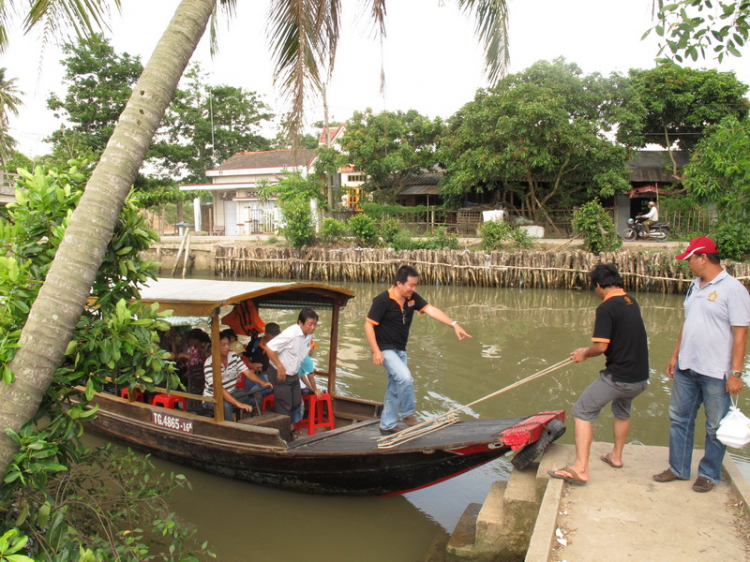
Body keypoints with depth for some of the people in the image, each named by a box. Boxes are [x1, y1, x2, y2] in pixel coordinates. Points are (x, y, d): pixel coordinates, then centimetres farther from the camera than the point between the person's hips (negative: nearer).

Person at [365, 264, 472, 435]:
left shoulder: (412, 298, -2)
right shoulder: (383, 300, -19)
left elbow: (432, 310, -13)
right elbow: (368, 325, -16)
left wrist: (454, 324, -26)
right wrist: (376, 351, -21)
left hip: (400, 350, 7)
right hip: (385, 349, -7)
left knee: (394, 389, 13)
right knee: (405, 378, -23)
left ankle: (387, 425, 26)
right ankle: (407, 414, -2)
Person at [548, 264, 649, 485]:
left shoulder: (606, 308, -16)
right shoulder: (632, 303, 9)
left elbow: (601, 346, -21)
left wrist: (584, 354, 1)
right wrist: (588, 351, 21)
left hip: (618, 377, -9)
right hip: (641, 377, 9)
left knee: (582, 413, -1)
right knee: (622, 410, 32)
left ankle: (580, 468, -6)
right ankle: (616, 456, 45)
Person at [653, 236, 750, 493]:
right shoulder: (695, 286, 10)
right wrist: (675, 355, 18)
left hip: (716, 372, -7)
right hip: (687, 367, 8)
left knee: (716, 428, 7)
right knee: (679, 419, 14)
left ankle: (709, 474, 23)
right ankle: (678, 469, 27)